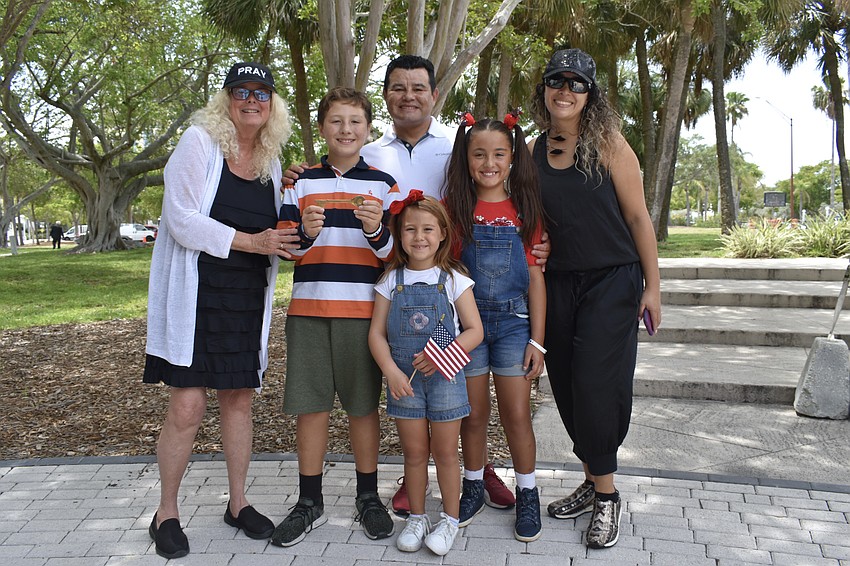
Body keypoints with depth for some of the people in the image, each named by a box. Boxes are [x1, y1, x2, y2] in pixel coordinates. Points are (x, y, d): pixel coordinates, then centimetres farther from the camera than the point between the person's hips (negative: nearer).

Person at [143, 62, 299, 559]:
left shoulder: (271, 162, 11)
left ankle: (238, 502, 26)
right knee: (188, 407, -6)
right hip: (195, 293, -5)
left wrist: (285, 239, 0)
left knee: (240, 399, 11)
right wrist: (249, 241, -19)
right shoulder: (199, 142, -6)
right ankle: (167, 513, 14)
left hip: (248, 298, 5)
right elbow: (182, 219, -15)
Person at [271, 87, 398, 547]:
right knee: (310, 405, 6)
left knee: (364, 405, 6)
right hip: (308, 307, 1)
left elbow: (392, 253, 1)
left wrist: (376, 230, -20)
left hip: (362, 308, -1)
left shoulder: (382, 184, 6)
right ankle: (309, 503, 20)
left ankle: (368, 497, 23)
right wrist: (305, 233, -18)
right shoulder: (302, 182, 9)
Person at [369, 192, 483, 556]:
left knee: (444, 453, 6)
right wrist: (391, 372, -12)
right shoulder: (391, 281, 2)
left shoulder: (453, 279, -2)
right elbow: (376, 333, 1)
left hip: (444, 376, -1)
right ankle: (417, 518, 27)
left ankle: (450, 519, 23)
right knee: (414, 452, 10)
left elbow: (474, 330, -4)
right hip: (403, 378, 2)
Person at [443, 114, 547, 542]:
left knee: (516, 414, 4)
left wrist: (537, 340, -3)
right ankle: (473, 487, 30)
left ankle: (527, 494, 22)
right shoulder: (454, 208, -1)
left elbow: (535, 277, 0)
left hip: (514, 321, 0)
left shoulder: (525, 209, 0)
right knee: (473, 413, 10)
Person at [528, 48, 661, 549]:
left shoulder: (608, 143, -7)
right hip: (558, 283, 5)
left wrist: (652, 286, -6)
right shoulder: (534, 151, 5)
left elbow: (638, 216, -6)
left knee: (596, 386, -7)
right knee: (568, 389, 9)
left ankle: (607, 497, 9)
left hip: (611, 281, -4)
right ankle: (593, 484, 26)